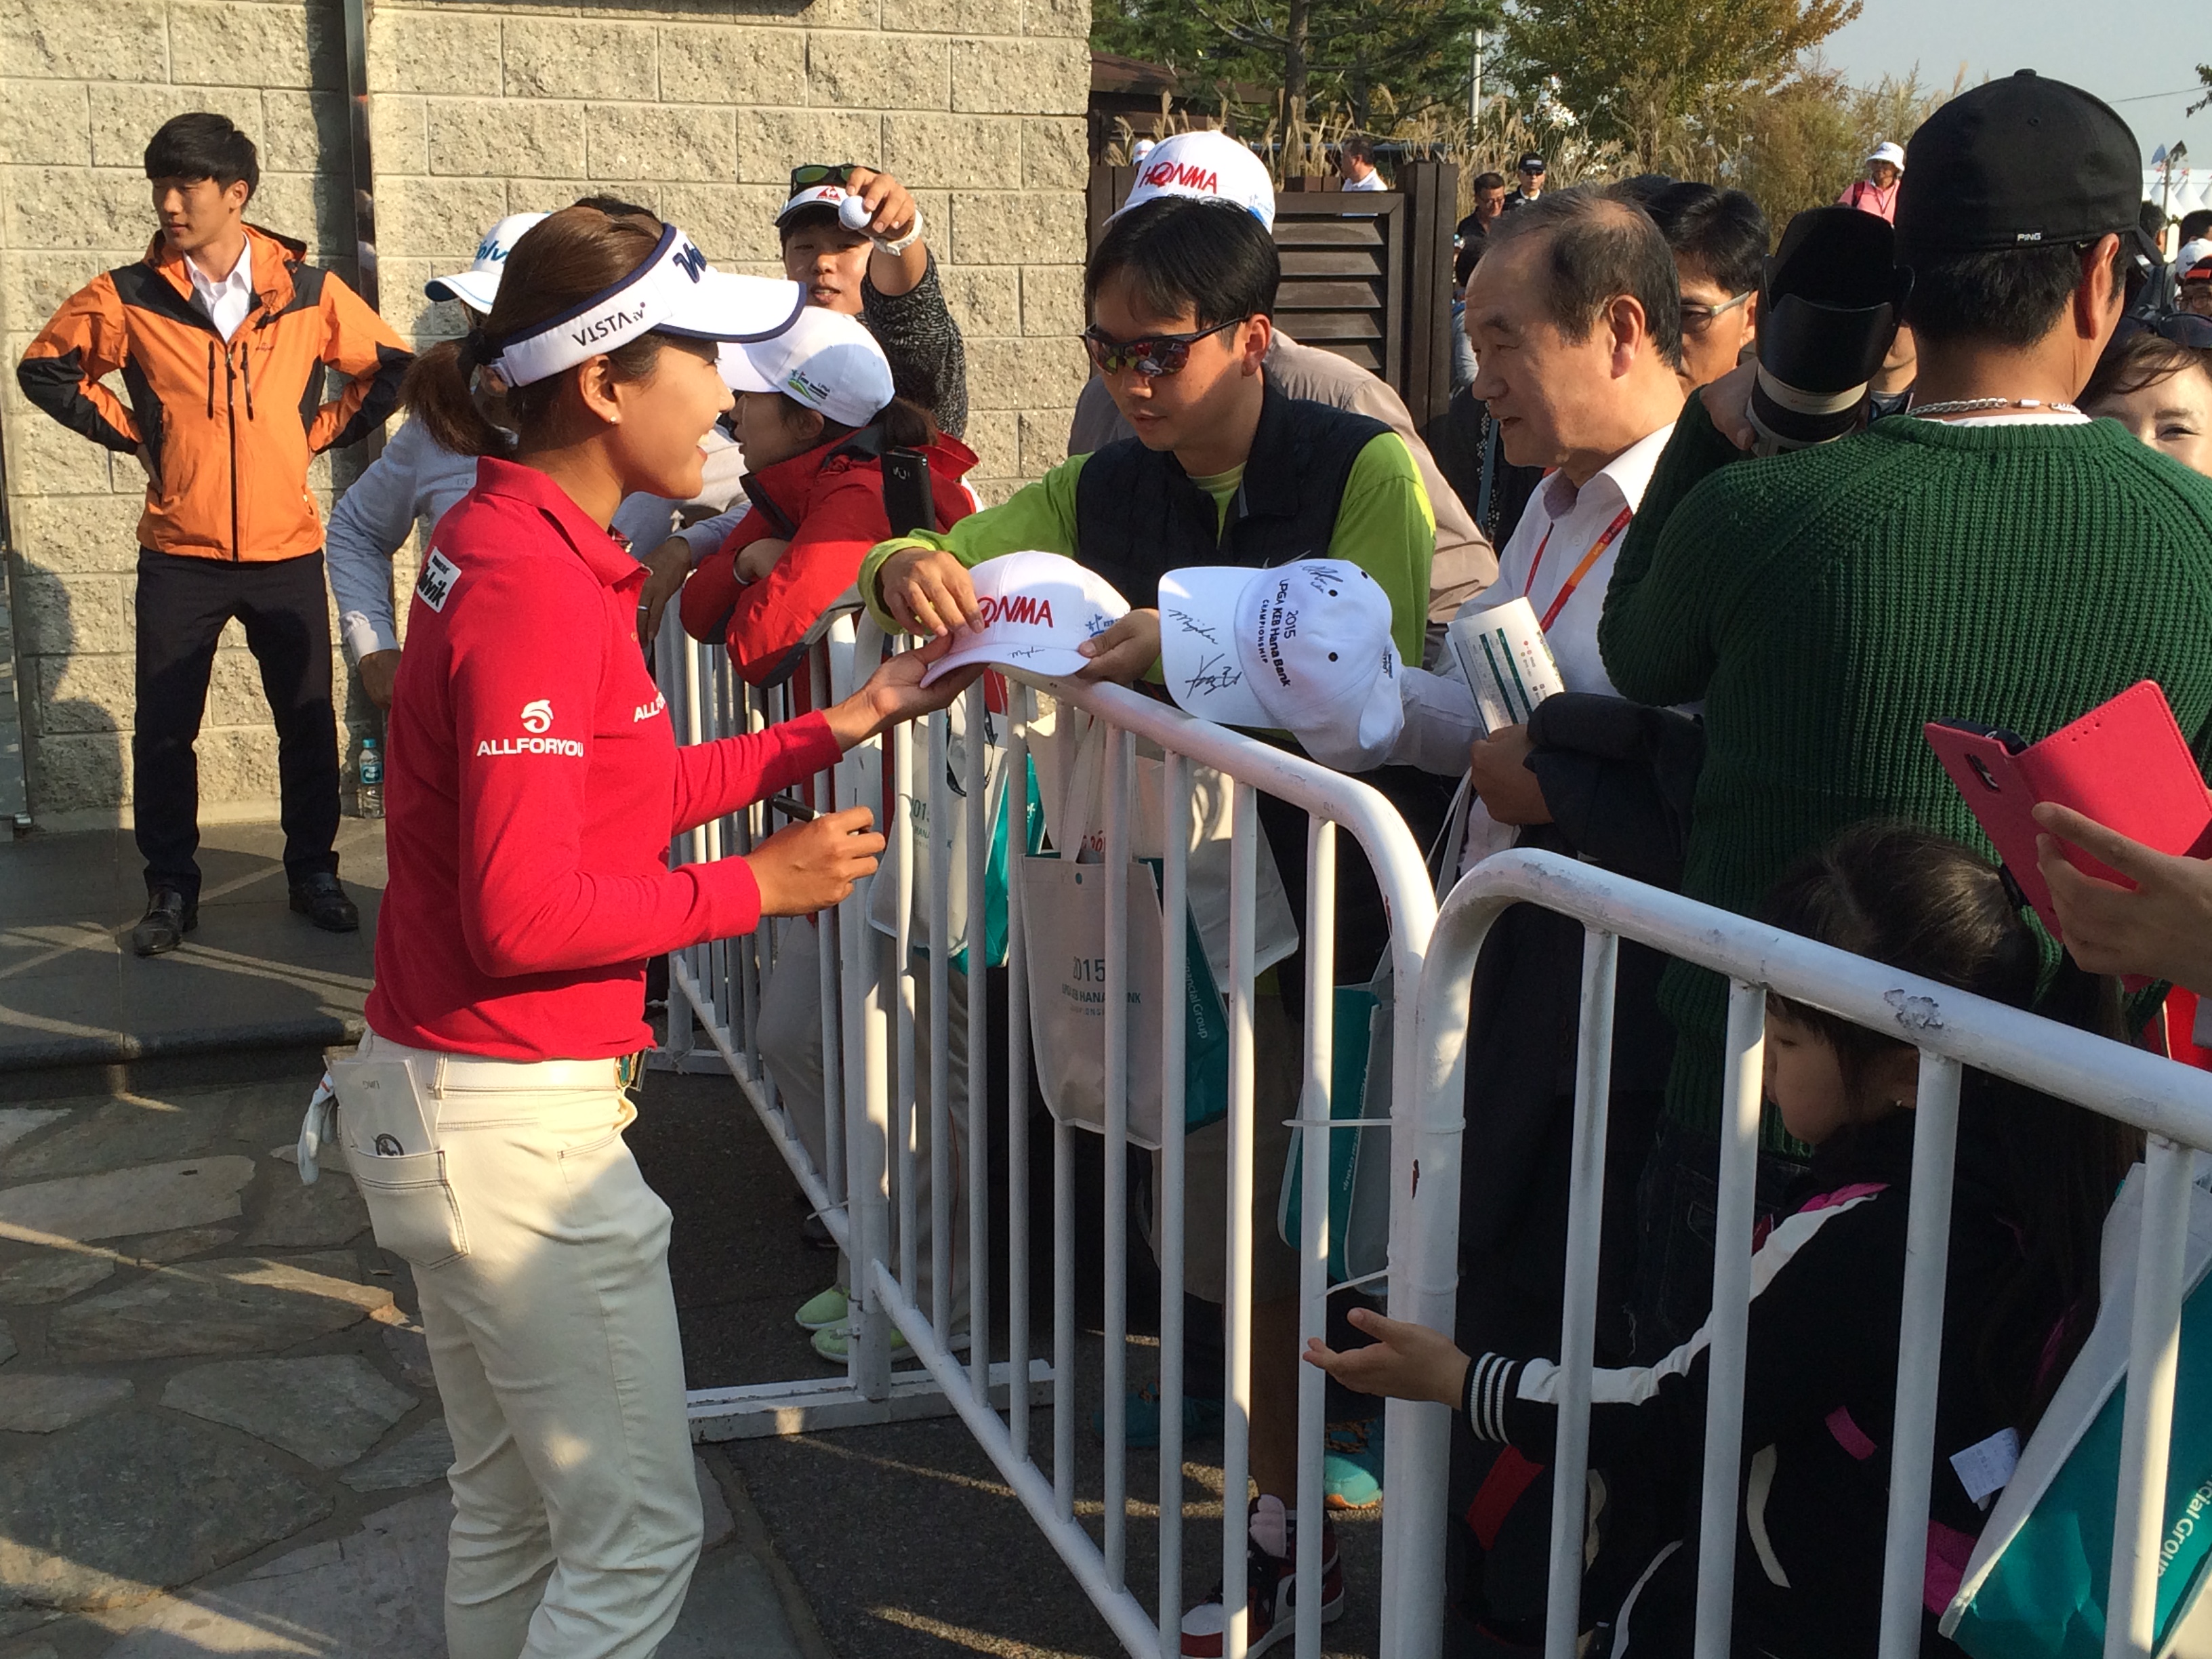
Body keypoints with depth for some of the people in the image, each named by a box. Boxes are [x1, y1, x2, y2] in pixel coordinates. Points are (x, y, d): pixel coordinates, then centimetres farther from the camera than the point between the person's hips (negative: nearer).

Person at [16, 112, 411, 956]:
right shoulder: (130, 296, -2)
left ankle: (313, 872, 24)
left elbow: (390, 368, 10)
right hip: (178, 558, 0)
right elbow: (45, 367, 10)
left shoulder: (308, 291, -2)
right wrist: (130, 432, 3)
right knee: (163, 729, 3)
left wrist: (321, 433, 3)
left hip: (286, 552, 0)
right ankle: (170, 888, 18)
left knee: (308, 722, 7)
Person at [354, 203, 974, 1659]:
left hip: (442, 1103, 10)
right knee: (638, 1536, 5)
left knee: (509, 1511, 22)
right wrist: (757, 886, -13)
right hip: (517, 1121, -10)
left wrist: (844, 724, 10)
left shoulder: (513, 542, 8)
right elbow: (527, 914, -24)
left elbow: (631, 790, 11)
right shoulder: (538, 584, -22)